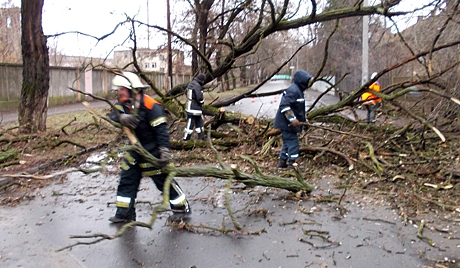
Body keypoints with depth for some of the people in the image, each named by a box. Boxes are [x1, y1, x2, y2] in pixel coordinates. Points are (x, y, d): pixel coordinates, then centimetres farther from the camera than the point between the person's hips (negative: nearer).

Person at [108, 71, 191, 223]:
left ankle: (182, 209, 17)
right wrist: (121, 117, -35)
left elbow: (161, 129, -24)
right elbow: (113, 115, -12)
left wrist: (164, 151, -30)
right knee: (127, 180, 11)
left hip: (152, 152, -7)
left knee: (164, 181, 1)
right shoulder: (124, 103, 3)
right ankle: (124, 214, 25)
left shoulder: (150, 105, -21)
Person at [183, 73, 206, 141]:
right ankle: (186, 139, 2)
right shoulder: (197, 86, -20)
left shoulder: (191, 84, 8)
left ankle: (201, 138, 23)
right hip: (193, 110, -10)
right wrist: (202, 102, -2)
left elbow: (186, 92, 21)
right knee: (190, 125, -4)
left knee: (199, 123, 16)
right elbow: (199, 98, -23)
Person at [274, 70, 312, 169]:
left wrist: (304, 118, 22)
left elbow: (298, 108, 27)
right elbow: (284, 105, -27)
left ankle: (282, 162, 24)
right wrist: (292, 118, -30)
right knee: (293, 142, -6)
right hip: (287, 123, -11)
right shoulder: (293, 90, -18)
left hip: (289, 123, 11)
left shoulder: (298, 90, 16)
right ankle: (291, 163, -1)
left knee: (288, 142, 16)